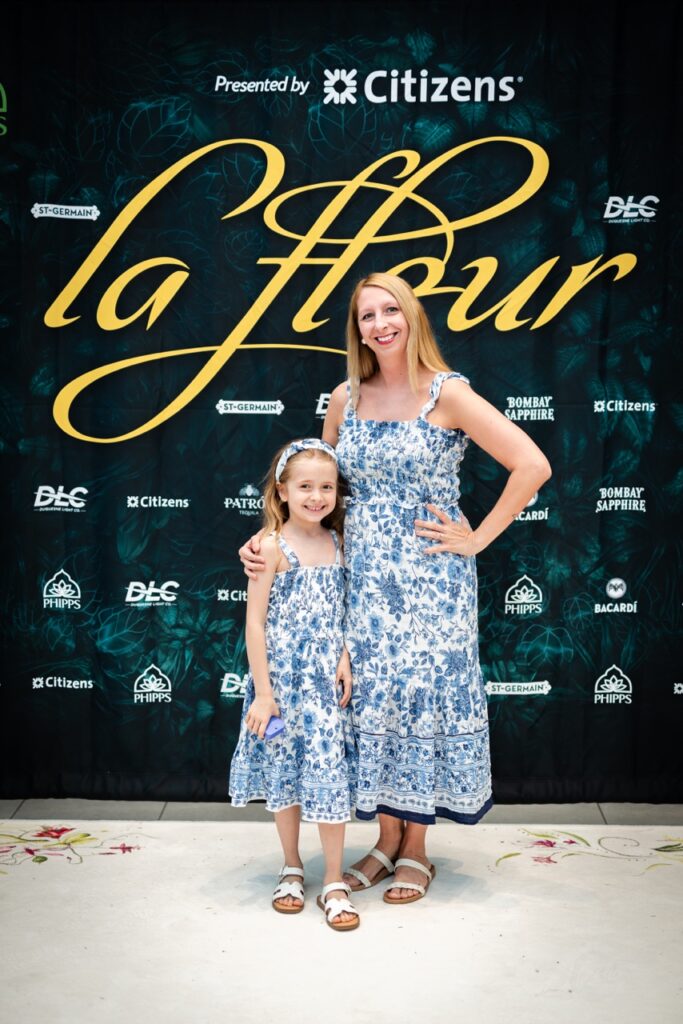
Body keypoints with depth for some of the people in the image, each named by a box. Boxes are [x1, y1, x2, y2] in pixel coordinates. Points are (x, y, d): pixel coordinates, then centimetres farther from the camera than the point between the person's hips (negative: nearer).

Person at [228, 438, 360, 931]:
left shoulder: (336, 543, 3)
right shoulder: (273, 547, -10)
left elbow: (342, 612, 9)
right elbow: (255, 621, -10)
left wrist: (344, 657, -8)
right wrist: (262, 691, -12)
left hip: (327, 681, 3)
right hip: (283, 680, -3)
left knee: (330, 772, 1)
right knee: (284, 773, 11)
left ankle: (335, 882, 13)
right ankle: (292, 868, 30)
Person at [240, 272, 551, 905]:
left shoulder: (447, 394, -8)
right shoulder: (346, 398, 6)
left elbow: (532, 465, -13)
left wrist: (477, 539, -11)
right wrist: (264, 538, 4)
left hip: (429, 578, -4)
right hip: (363, 578, 4)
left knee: (423, 697, 3)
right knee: (370, 699, 8)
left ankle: (415, 849, 20)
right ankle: (386, 839, 25)